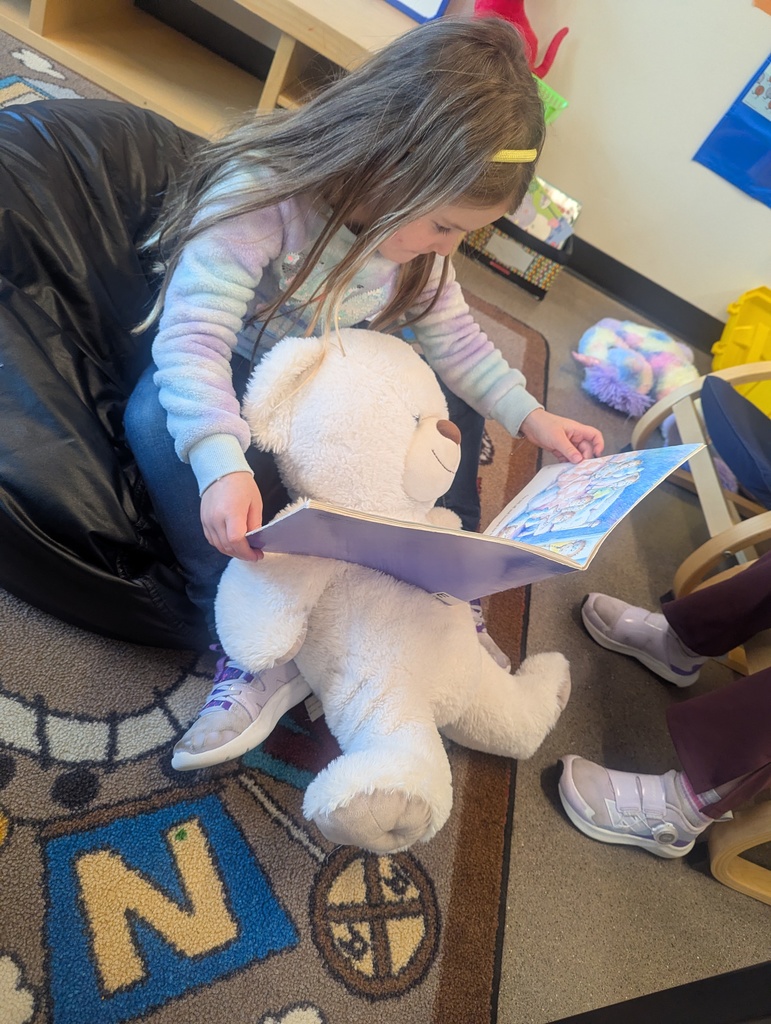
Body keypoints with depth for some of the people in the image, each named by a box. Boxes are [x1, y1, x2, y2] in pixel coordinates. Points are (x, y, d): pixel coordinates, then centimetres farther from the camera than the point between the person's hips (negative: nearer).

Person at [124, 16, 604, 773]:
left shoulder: (413, 216, -9)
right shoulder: (257, 195, -29)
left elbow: (447, 329, -3)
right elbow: (193, 338, -37)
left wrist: (528, 415, -13)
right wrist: (223, 465, -53)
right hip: (231, 389, -4)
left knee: (454, 403, -6)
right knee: (156, 419, -35)